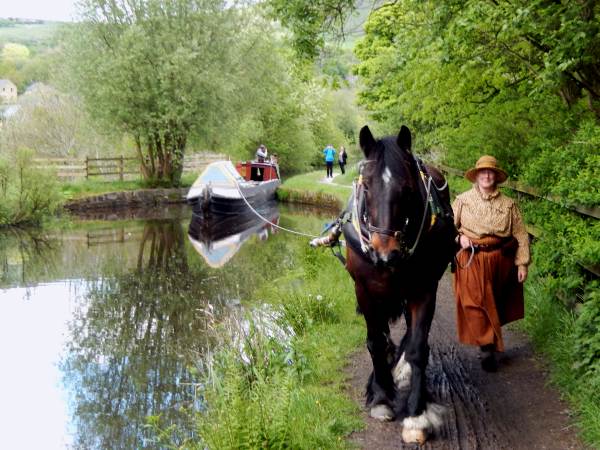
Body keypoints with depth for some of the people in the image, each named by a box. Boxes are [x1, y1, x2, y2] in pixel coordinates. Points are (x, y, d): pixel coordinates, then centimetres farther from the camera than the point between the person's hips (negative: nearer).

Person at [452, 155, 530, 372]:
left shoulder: (508, 204, 4)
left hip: (500, 260, 2)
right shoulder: (463, 200, 2)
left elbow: (521, 236, 5)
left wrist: (522, 263, 0)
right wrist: (459, 237, -10)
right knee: (476, 303, -10)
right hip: (471, 260, -2)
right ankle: (487, 348, -9)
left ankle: (491, 342, 26)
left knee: (495, 303, 10)